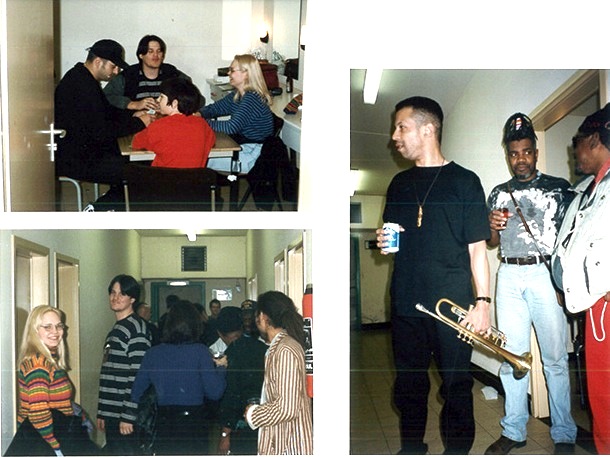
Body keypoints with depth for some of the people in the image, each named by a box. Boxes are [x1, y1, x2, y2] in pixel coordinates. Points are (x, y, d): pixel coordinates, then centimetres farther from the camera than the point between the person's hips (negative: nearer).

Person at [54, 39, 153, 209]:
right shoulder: (82, 86, -22)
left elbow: (106, 112, 22)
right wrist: (138, 123, -15)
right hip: (74, 161, -11)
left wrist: (132, 115, 5)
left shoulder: (80, 76, 11)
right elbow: (100, 132, -24)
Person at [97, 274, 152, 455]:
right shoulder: (115, 329, 16)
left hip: (126, 415, -9)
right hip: (111, 414, 9)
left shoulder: (137, 328, -12)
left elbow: (138, 376, -18)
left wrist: (128, 416, -20)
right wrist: (102, 412, 18)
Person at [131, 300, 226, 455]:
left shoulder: (152, 353, 0)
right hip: (194, 424, -3)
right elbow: (214, 392, -10)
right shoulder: (199, 351, -10)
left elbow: (136, 393, 4)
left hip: (163, 424, 3)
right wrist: (221, 370, 5)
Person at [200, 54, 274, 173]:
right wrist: (197, 114, -6)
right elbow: (214, 108, 15)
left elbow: (231, 127, -28)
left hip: (254, 154, -9)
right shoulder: (236, 95, 9)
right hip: (241, 146, 9)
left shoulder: (253, 99, -21)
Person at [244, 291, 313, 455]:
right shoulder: (278, 346, 10)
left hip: (289, 445, -9)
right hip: (279, 442, 9)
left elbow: (287, 408, -23)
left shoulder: (285, 351, -19)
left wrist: (253, 413, -10)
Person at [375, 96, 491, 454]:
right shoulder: (399, 185, 12)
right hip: (405, 304, 5)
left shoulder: (464, 181, -1)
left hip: (452, 305, -4)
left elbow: (477, 248, -3)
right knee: (409, 384, 12)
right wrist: (385, 242, 0)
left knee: (456, 385, 4)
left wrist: (483, 301, -11)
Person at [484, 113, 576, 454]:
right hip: (509, 276, 3)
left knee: (555, 357, -1)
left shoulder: (558, 188, 4)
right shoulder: (499, 193, 14)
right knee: (512, 356, 6)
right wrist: (494, 228, -7)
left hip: (545, 274, -3)